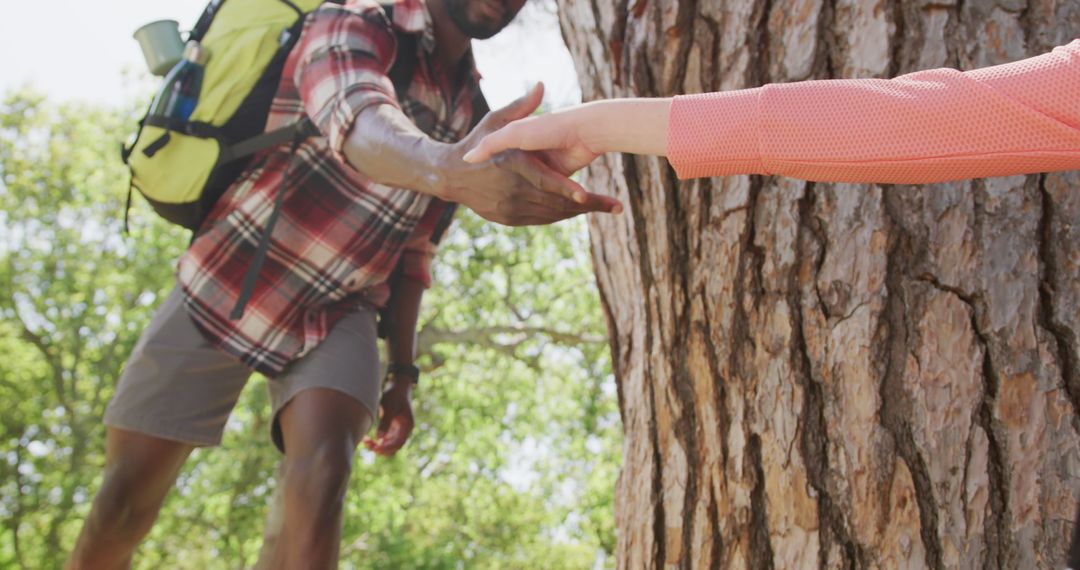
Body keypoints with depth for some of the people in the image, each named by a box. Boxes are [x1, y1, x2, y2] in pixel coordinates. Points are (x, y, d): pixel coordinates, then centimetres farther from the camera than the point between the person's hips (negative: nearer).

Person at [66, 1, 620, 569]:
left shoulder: (470, 104, 3)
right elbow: (357, 124, -42)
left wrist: (402, 372, 9)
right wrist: (447, 168, -63)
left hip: (337, 315, 4)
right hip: (227, 285, -4)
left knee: (321, 479, -23)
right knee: (126, 499, -2)